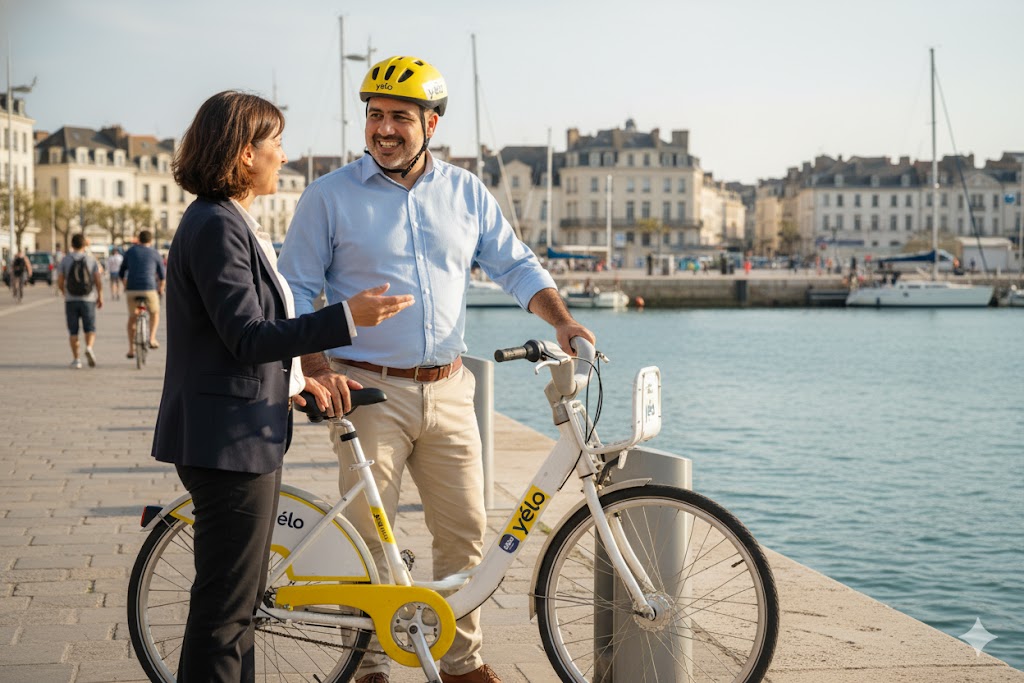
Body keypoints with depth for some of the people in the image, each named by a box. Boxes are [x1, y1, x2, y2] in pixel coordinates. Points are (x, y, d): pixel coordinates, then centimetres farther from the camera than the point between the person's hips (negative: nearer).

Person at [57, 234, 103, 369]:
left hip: (71, 300, 1)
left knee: (73, 332, 7)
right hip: (88, 300, -1)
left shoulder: (65, 260, 0)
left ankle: (76, 360, 3)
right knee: (90, 329, 6)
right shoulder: (91, 260, 0)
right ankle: (89, 348, -22)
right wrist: (100, 297, 2)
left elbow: (60, 282, -2)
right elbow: (98, 280, -7)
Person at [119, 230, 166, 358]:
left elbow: (121, 273, 17)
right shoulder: (155, 254, 6)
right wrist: (161, 289, 31)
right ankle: (152, 339, 8)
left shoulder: (130, 252, 11)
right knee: (155, 313, 23)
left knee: (132, 317, 16)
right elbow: (162, 275, 13)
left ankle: (131, 349, 14)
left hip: (131, 290, 2)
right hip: (149, 289, -2)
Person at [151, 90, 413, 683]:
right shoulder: (217, 227, -18)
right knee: (227, 606, -3)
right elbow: (247, 338, -23)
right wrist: (347, 317, -25)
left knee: (242, 601, 18)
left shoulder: (230, 222, 16)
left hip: (249, 436, 11)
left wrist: (293, 380, 20)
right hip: (229, 440, -11)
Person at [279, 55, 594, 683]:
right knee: (369, 535, -1)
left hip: (448, 391, 3)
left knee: (465, 530, 5)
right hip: (368, 392, -3)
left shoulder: (466, 193, 8)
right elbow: (296, 292, 0)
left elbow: (516, 266, 12)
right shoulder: (330, 196, -1)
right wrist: (317, 367, -14)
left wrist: (563, 320, -5)